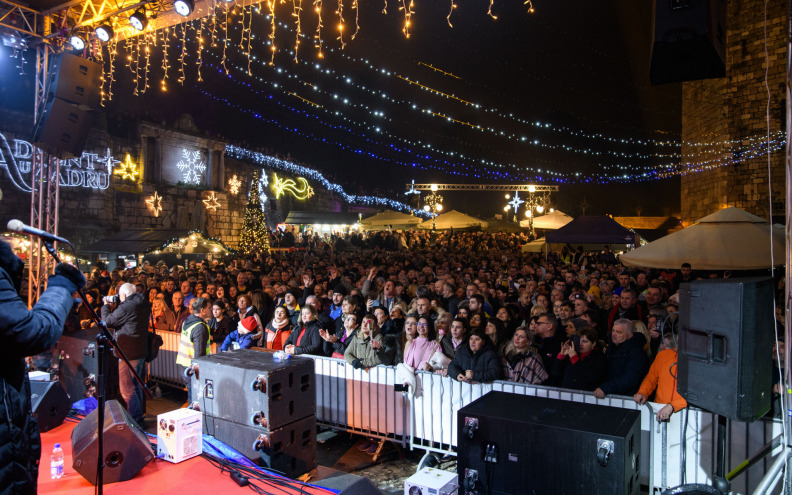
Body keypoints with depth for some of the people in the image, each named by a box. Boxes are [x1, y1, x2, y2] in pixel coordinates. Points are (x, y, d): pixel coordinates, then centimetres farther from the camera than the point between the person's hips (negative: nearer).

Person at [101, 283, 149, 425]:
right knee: (136, 385, 20)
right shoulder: (143, 305, 9)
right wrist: (113, 305, 15)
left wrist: (106, 306, 4)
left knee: (126, 388, -2)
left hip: (129, 353, -10)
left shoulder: (126, 307, -19)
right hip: (141, 351, 10)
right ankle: (139, 416, 29)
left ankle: (136, 419, 1)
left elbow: (108, 321, -11)